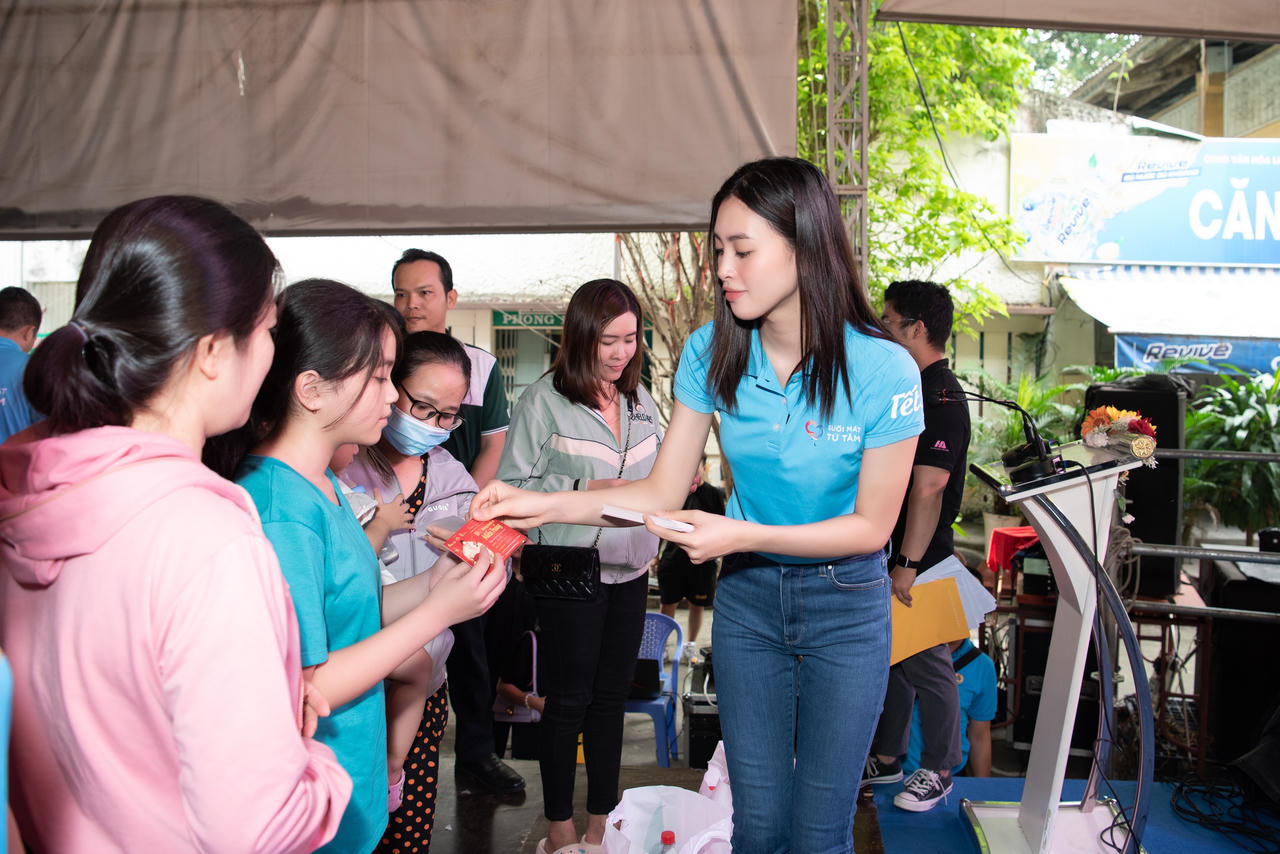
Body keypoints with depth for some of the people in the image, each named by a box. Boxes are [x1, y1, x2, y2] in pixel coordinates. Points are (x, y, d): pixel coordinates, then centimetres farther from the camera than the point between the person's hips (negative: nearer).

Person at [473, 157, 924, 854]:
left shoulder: (884, 369, -21)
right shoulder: (711, 352, -9)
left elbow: (872, 525, -14)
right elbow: (662, 490, -5)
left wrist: (745, 535, -27)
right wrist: (543, 505, -18)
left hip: (845, 604, -3)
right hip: (746, 594, 3)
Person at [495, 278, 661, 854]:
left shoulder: (640, 400, 8)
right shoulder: (544, 401, -10)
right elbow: (511, 487, -12)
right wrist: (585, 490, -20)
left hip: (630, 569, 6)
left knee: (613, 694, 14)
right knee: (569, 698, 5)